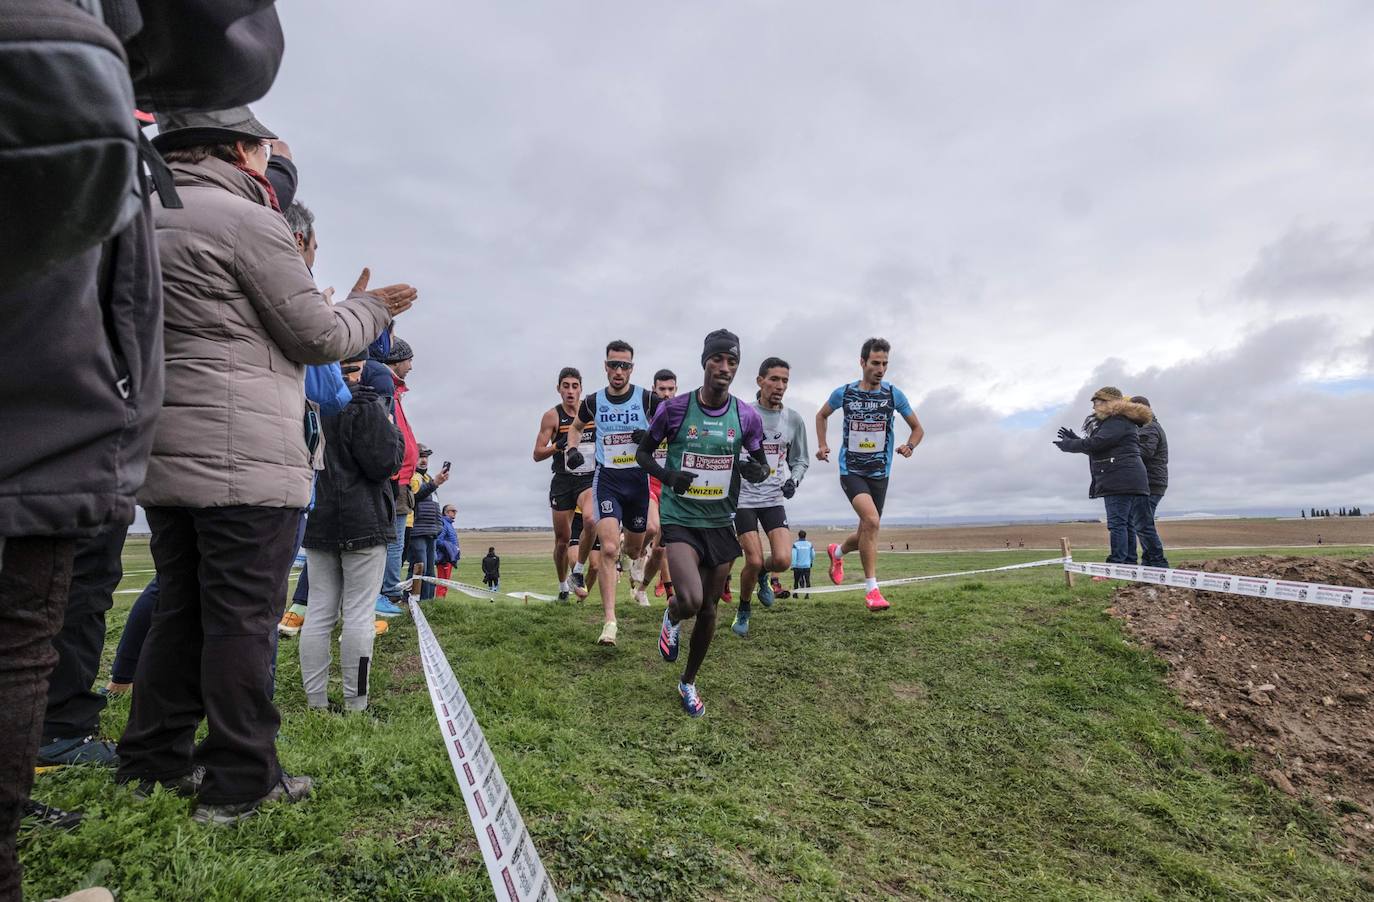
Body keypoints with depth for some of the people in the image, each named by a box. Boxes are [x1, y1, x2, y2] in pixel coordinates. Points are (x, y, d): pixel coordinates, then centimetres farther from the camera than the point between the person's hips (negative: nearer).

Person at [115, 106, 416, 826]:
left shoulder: (144, 220, 18)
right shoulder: (245, 219, -8)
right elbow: (321, 338, -7)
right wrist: (369, 307, 11)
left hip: (165, 460, 9)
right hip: (244, 461, -8)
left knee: (180, 611, 16)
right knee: (243, 619, -2)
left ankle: (153, 762, 26)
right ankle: (240, 783, 7)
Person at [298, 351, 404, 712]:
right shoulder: (362, 403, -12)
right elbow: (383, 464, -14)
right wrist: (394, 433, 1)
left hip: (316, 521, 6)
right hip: (362, 523, -6)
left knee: (319, 611, 10)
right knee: (358, 612, -1)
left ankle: (315, 700, 15)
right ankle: (355, 703, 5)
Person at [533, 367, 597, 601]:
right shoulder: (552, 416, -4)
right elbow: (537, 454, -5)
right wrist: (558, 445, -22)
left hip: (590, 479, 0)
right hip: (563, 481, 0)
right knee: (562, 539, 8)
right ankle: (562, 586, 29)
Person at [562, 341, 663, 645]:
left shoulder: (647, 398, -5)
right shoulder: (593, 401, 2)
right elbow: (576, 426, 22)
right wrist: (571, 449, 4)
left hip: (638, 478, 1)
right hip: (607, 478, -1)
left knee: (634, 548, 15)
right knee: (609, 548, -17)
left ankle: (625, 559, 56)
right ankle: (609, 623, -14)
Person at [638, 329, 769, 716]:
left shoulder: (747, 416, -2)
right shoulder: (674, 408, -9)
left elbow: (761, 463, 10)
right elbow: (643, 452, 3)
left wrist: (757, 471, -15)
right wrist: (666, 474, -18)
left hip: (721, 523, 4)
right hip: (680, 520, -3)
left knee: (709, 609, 12)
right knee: (690, 600, -23)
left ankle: (689, 682, 36)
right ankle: (672, 618, 17)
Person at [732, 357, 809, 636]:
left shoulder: (794, 420, 4)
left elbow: (801, 459, 15)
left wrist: (793, 480, -4)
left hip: (774, 499, 3)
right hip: (743, 498, -3)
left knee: (783, 560, -12)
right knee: (753, 562, -8)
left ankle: (763, 574, 26)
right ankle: (743, 611, 20)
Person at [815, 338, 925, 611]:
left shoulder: (894, 394, -1)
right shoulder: (843, 393, -3)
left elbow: (918, 428, 9)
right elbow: (821, 415, 17)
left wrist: (909, 446, -12)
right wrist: (822, 444, 4)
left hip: (880, 473, 3)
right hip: (851, 471, -3)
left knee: (867, 533, 10)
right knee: (871, 520, -26)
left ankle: (837, 552, 44)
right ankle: (871, 588, -15)